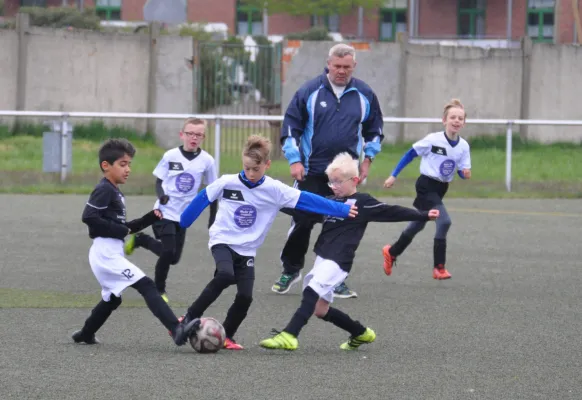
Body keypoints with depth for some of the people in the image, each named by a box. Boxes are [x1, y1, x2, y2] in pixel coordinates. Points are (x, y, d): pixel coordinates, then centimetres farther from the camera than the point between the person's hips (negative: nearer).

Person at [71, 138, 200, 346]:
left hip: (111, 254, 11)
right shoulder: (104, 190, -11)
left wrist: (149, 218, 10)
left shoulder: (115, 193, 19)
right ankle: (177, 330, -30)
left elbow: (121, 227, 21)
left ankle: (85, 334, 39)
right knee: (146, 285, -19)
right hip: (106, 253, -11)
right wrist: (121, 230, -18)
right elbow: (89, 216, -23)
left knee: (111, 299, 25)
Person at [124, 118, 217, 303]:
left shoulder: (207, 161, -5)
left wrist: (213, 217, 8)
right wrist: (161, 195, -20)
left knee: (174, 258, 7)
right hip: (165, 211, -3)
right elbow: (159, 180, 2)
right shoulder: (170, 156, -8)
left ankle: (140, 239, 31)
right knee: (168, 252, -15)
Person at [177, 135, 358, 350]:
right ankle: (189, 319, -22)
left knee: (245, 296, -10)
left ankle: (226, 336, 11)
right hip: (222, 242, -3)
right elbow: (202, 199, 2)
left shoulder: (275, 190, -8)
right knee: (225, 275, -30)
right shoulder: (227, 183, -10)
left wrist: (343, 210, -13)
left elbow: (306, 200, -10)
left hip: (247, 250, 3)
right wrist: (181, 223, 11)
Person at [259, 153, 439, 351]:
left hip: (338, 261, -8)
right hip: (323, 258, 8)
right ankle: (362, 334, 26)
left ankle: (289, 336, -33)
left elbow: (393, 212, -2)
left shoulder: (363, 202, -2)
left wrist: (423, 216, -6)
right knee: (320, 310, 10)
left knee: (311, 292, -24)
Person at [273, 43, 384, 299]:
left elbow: (375, 130, 17)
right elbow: (291, 126, 0)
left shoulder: (364, 95, 5)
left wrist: (367, 160, 9)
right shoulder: (310, 91, -3)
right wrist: (294, 160, -6)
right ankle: (291, 270, 16)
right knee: (302, 221, -2)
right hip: (312, 172, -2)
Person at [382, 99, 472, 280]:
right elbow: (410, 154, -7)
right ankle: (439, 267, -15)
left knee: (418, 225, 20)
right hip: (426, 185, -6)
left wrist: (466, 173, -22)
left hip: (441, 189, 6)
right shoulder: (433, 140, -17)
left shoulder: (463, 146, -4)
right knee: (444, 221, -23)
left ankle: (392, 252, 42)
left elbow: (462, 171, 3)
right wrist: (393, 176, -5)